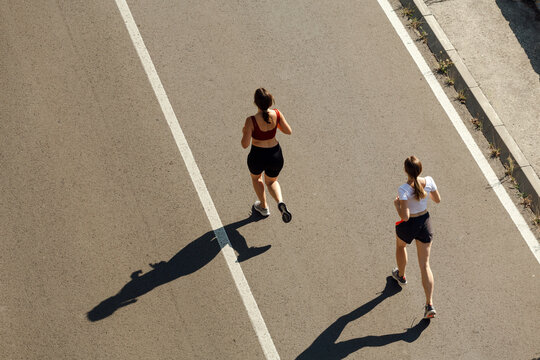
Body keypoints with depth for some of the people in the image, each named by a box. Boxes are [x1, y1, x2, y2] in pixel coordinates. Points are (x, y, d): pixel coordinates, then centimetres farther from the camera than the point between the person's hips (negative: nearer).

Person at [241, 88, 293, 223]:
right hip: (276, 155, 3)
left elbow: (245, 144, -20)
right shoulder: (277, 114, -13)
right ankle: (280, 202, 0)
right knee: (271, 182, 30)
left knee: (256, 178, 33)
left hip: (257, 157, -3)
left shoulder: (251, 120, -25)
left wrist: (244, 132, 0)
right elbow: (289, 131, 1)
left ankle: (264, 207, 49)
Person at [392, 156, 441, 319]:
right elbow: (438, 200, 2)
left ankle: (401, 275, 59)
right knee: (425, 265, 9)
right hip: (425, 223, 4)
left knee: (400, 245, 34)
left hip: (408, 226, -3)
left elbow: (405, 216, -29)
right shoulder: (429, 181, -14)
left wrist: (396, 204, -12)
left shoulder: (403, 189, -29)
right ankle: (430, 305, 2)